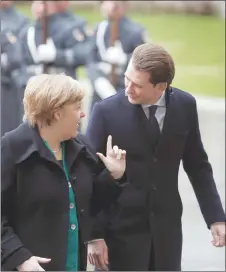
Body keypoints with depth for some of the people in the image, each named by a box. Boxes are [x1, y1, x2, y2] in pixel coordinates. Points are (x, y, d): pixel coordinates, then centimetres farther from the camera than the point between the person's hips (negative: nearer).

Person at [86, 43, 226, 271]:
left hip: (167, 226, 3)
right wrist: (93, 234, -13)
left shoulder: (184, 106, -4)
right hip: (122, 228, -3)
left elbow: (197, 166, 7)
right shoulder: (107, 112, -13)